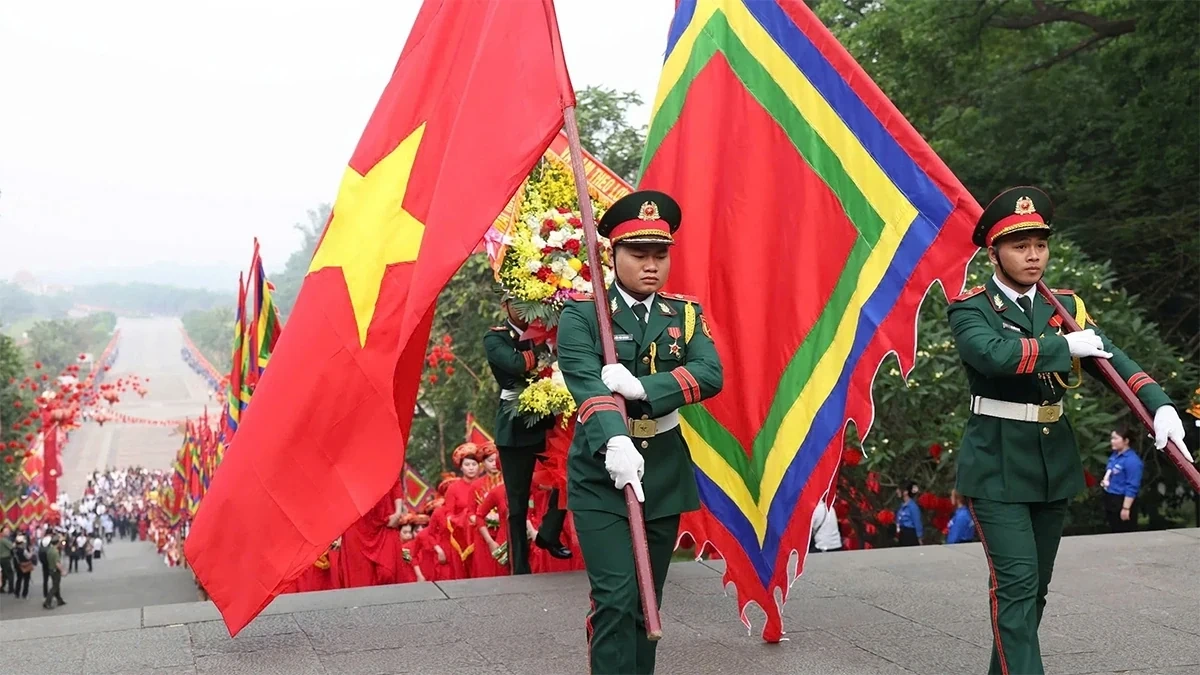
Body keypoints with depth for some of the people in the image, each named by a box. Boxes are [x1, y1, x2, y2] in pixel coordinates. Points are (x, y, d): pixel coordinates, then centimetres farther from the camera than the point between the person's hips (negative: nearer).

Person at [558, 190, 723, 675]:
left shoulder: (685, 314, 8)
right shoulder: (581, 314, -4)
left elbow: (711, 375, -9)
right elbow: (587, 383, -21)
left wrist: (642, 387, -24)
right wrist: (614, 441, -39)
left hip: (665, 476, 4)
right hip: (601, 476, -4)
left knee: (647, 600, 11)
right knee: (615, 597, -13)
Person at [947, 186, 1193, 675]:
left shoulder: (1065, 305, 9)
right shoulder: (971, 309, -7)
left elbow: (1110, 358, -4)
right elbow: (993, 354, -28)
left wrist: (1159, 405, -19)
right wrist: (1065, 346, -19)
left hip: (1054, 463, 6)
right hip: (997, 465, -6)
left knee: (1036, 587, 14)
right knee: (1016, 583, -12)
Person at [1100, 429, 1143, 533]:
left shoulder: (1132, 460, -20)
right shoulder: (1114, 455, 8)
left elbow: (1132, 487, -22)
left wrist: (1126, 508, -24)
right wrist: (1105, 481, 8)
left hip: (1123, 501, -10)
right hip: (1111, 500, 10)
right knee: (1113, 531, 17)